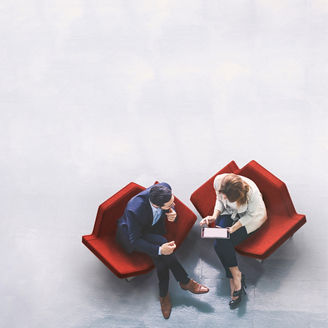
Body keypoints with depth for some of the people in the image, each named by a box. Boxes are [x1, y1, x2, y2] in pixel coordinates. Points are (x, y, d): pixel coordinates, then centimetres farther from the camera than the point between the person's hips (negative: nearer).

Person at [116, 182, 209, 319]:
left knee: (160, 257, -25)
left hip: (154, 227, 5)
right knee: (160, 243, -31)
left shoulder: (165, 188, -26)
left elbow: (171, 207, -1)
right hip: (132, 233, -5)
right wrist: (159, 249, -39)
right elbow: (135, 241, -29)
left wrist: (172, 214, -24)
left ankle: (163, 294, -6)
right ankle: (185, 282, -15)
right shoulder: (135, 210, -41)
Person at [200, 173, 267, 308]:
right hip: (228, 214, 5)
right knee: (219, 243, -22)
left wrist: (234, 228, -24)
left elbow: (253, 215, -17)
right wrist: (214, 216, -15)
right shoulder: (218, 181, -22)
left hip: (249, 219, -4)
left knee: (223, 244, -24)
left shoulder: (252, 192, -35)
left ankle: (235, 277, -6)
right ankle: (236, 275, -8)